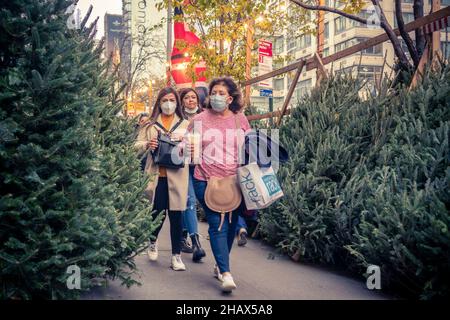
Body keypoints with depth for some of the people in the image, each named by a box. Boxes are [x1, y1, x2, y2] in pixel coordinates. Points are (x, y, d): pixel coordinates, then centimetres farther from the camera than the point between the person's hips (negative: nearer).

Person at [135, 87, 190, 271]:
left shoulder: (185, 124, 9)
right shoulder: (150, 124, 10)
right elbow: (137, 145, 9)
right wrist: (147, 145, -12)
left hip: (177, 177, 0)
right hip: (156, 175, 0)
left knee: (176, 214, 2)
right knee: (158, 211, 3)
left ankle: (176, 255, 13)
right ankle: (153, 240, 35)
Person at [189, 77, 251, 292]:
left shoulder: (240, 119, 8)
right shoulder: (200, 119, 2)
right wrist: (188, 149, -15)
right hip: (207, 181, -3)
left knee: (230, 225, 11)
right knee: (217, 225, -8)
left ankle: (220, 265, 31)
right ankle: (226, 274, -6)